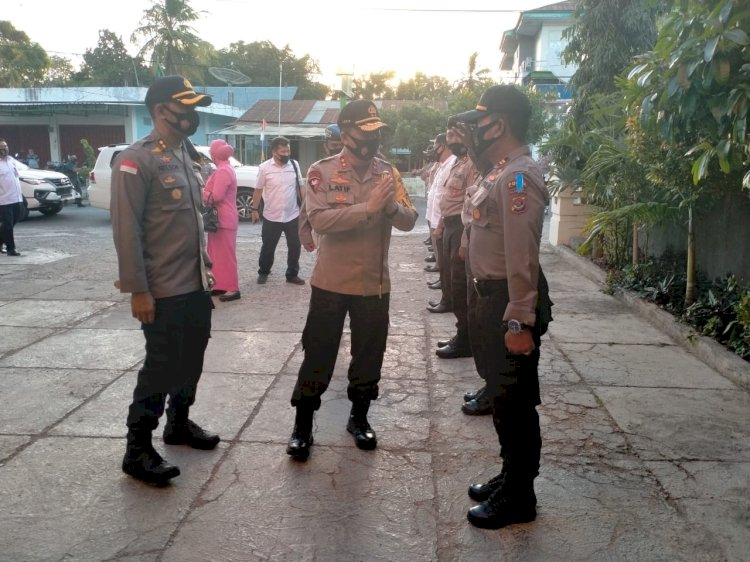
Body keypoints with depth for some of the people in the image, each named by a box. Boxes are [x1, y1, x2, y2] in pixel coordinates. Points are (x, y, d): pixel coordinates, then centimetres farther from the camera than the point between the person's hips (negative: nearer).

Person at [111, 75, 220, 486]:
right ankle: (137, 450, 14)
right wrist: (137, 290, -19)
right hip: (163, 291, -8)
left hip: (196, 286, 8)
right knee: (161, 368, -1)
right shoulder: (135, 161, -14)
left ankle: (179, 423, 36)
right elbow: (126, 230, -17)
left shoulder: (186, 157, 13)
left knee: (191, 362, 17)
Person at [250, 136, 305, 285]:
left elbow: (299, 187, 8)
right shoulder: (264, 168, -9)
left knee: (295, 246, 8)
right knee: (268, 247, 11)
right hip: (271, 217, -2)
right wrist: (254, 209, -2)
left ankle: (292, 274, 23)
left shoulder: (294, 165, -1)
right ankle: (263, 273, 30)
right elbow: (258, 190, -1)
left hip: (293, 216, 2)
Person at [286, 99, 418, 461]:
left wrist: (392, 205, -23)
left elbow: (409, 222, -2)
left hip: (375, 283, 4)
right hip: (331, 282, -3)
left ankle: (359, 418, 34)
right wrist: (367, 208, -29)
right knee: (318, 355, 6)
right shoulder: (322, 171, -8)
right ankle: (302, 427, 21)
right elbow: (319, 219, -22)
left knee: (369, 355, 14)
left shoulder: (387, 173, 3)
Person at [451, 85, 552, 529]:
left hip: (510, 303, -10)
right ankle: (510, 479, 35)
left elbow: (523, 256, -24)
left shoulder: (519, 177, -19)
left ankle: (519, 497, 18)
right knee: (501, 394, 19)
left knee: (515, 401, 2)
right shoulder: (499, 170, 11)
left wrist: (520, 322, -25)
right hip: (490, 296, 11)